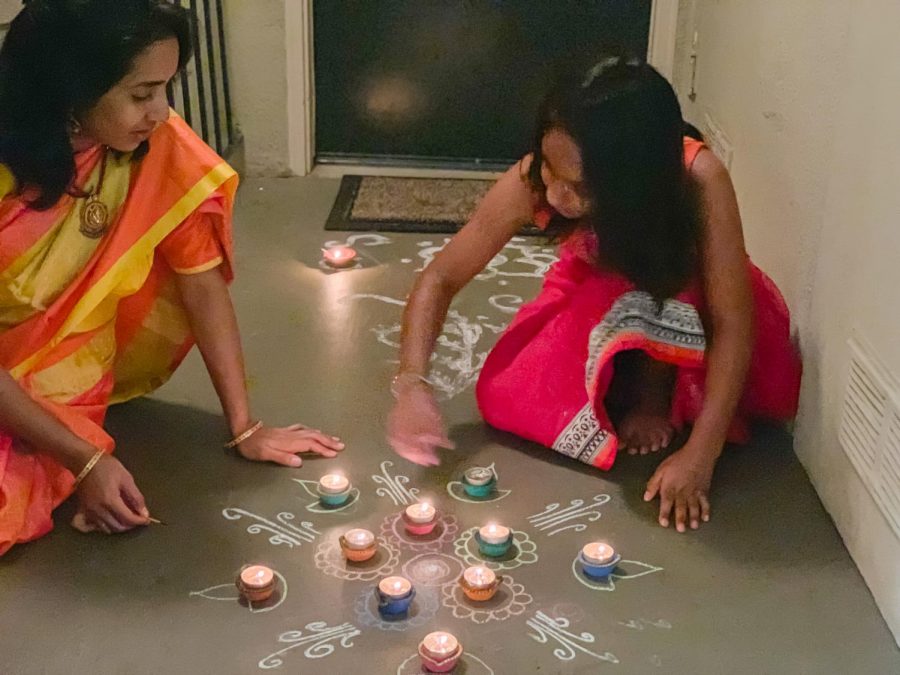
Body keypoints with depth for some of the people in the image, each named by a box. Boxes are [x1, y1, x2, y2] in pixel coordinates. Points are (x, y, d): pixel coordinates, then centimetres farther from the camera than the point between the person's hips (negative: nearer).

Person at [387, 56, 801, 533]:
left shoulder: (698, 181, -39)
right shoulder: (531, 182, -32)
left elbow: (733, 324, -35)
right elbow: (441, 278, -24)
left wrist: (699, 457, -41)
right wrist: (412, 383, -39)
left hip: (685, 297, -1)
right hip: (596, 296, 2)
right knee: (507, 397, -21)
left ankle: (654, 391, -7)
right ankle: (629, 382, 4)